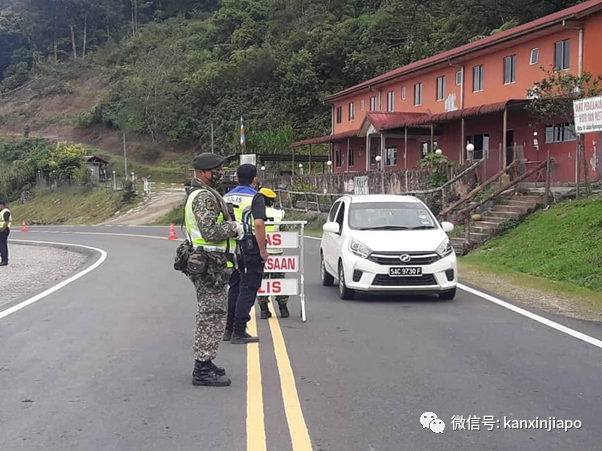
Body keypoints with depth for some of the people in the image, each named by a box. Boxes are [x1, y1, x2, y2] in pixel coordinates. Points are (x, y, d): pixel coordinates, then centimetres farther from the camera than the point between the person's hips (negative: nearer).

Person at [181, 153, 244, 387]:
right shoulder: (204, 197, -17)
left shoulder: (198, 194, 18)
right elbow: (211, 232, -27)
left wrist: (230, 226, 11)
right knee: (212, 317, -6)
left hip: (205, 265, 11)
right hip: (210, 267, -11)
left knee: (208, 317, 18)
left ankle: (204, 363, 28)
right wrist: (234, 227, -11)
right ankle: (203, 370, -1)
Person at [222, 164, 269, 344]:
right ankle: (239, 333, 1)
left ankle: (229, 329, 22)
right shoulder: (255, 197, -10)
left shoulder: (226, 197, 11)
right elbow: (258, 223, -22)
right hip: (249, 248, -7)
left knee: (234, 289, 17)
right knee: (247, 291, 0)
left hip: (231, 248, 7)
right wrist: (263, 250, -17)